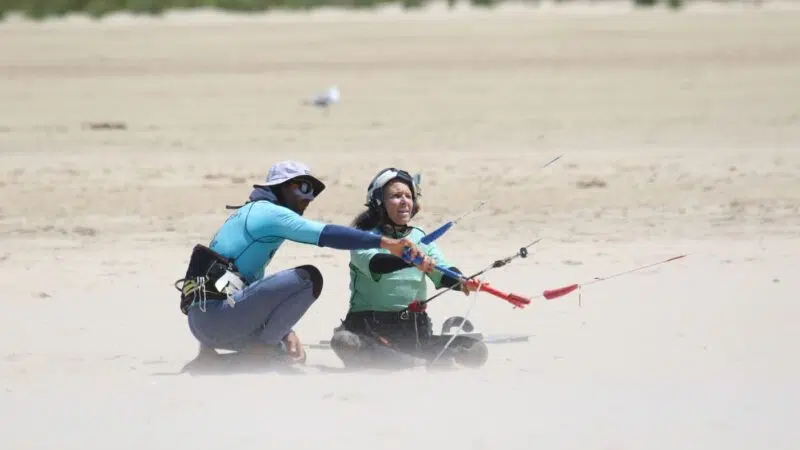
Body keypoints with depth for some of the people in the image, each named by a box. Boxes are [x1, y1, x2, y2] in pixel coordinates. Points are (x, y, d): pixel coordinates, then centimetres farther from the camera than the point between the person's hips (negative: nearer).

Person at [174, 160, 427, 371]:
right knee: (309, 278, -17)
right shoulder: (270, 212, -4)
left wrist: (286, 331, 16)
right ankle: (263, 344, -10)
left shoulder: (252, 214, 26)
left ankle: (213, 358, 10)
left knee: (291, 353, 22)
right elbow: (327, 235, -15)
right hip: (216, 312, -10)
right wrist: (385, 243, -18)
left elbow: (255, 286, 26)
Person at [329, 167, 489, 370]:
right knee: (344, 342, -38)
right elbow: (373, 263, -22)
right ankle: (421, 364, -31)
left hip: (416, 331, 4)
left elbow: (444, 273, -1)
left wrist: (463, 283, -25)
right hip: (370, 329, -4)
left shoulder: (420, 238, 13)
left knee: (476, 350, -14)